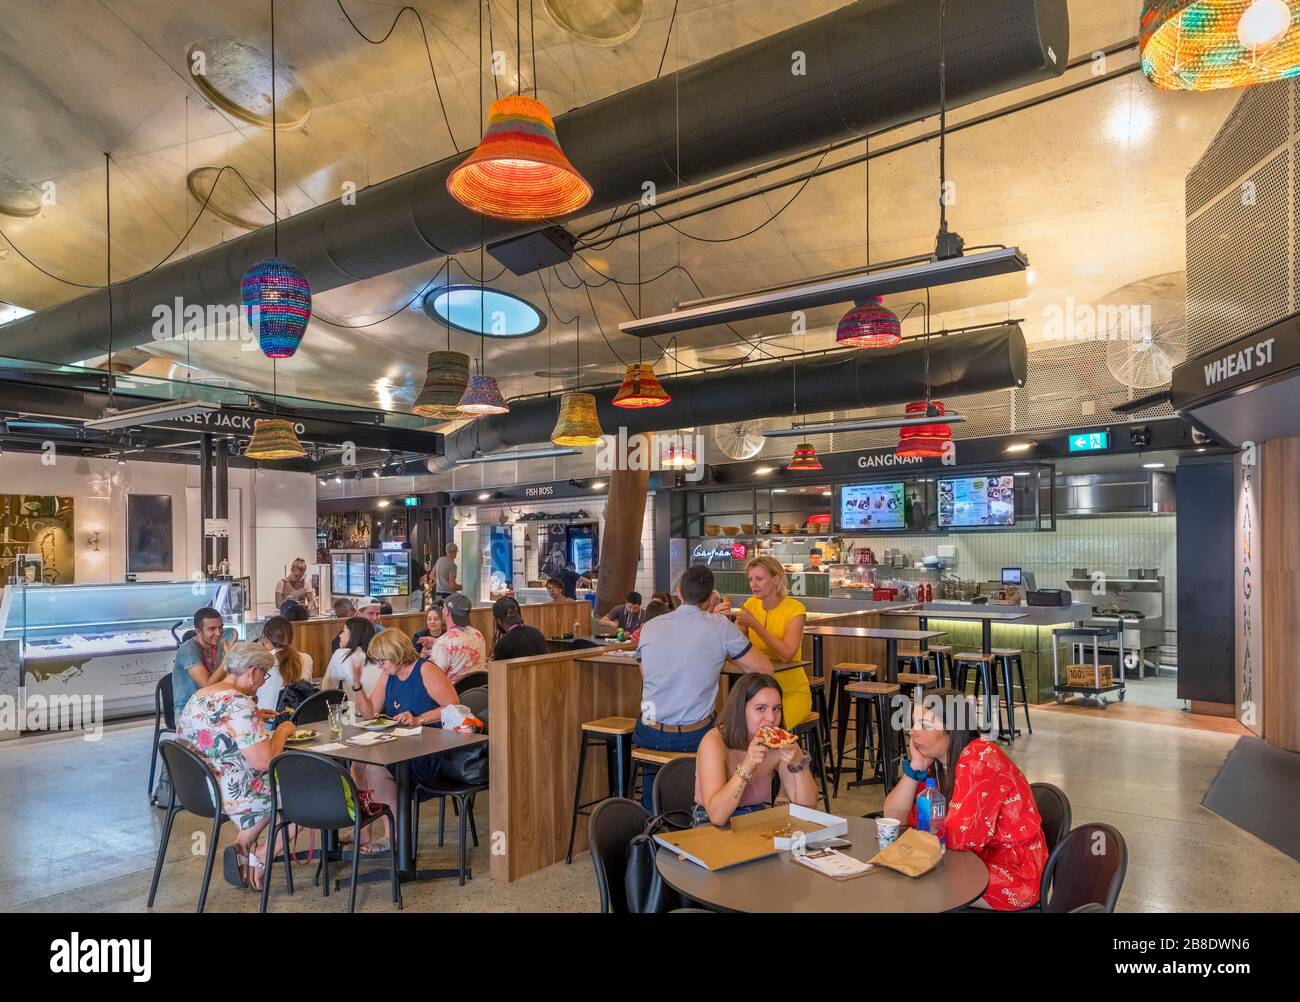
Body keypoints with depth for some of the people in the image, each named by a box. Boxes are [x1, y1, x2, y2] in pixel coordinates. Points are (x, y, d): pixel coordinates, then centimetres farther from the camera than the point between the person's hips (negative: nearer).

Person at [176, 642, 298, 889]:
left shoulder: (199, 696, 3)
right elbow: (264, 761, -29)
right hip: (230, 796, -9)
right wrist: (282, 731, -12)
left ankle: (244, 843, 15)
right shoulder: (238, 704, -26)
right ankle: (261, 858, 11)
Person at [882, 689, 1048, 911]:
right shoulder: (934, 761, 2)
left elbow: (958, 837, -28)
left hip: (1012, 876, -7)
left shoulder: (980, 759, -22)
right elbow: (894, 818, -2)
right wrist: (915, 767, -13)